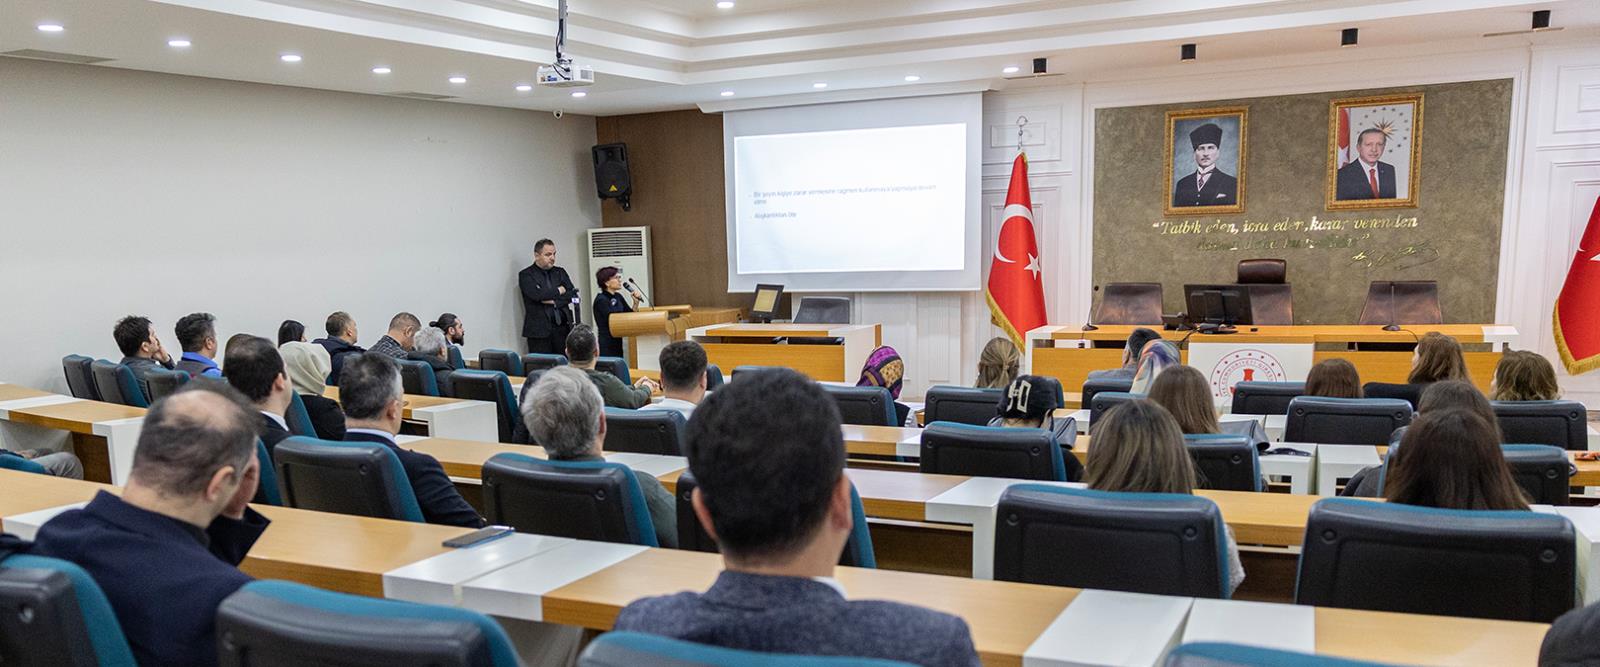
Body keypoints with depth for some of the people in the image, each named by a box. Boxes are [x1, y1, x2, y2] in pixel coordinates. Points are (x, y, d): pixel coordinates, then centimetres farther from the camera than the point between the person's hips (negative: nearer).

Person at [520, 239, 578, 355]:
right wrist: (558, 291, -2)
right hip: (539, 331, -4)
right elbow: (537, 295, -15)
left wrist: (555, 301, -8)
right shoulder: (525, 275, 2)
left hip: (563, 328, 4)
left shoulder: (560, 272, 16)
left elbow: (573, 295, 7)